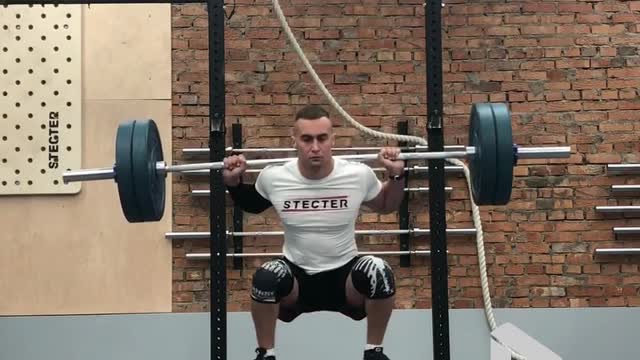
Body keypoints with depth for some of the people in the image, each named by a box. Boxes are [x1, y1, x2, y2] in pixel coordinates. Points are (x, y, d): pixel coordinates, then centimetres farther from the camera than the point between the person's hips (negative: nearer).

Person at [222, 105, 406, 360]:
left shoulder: (359, 175, -13)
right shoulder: (273, 177, -12)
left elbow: (386, 206, 8)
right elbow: (251, 205, 12)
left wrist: (396, 176, -8)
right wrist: (233, 182, -5)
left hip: (344, 275, 0)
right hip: (297, 277, 0)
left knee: (379, 272, -32)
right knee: (266, 278, -34)